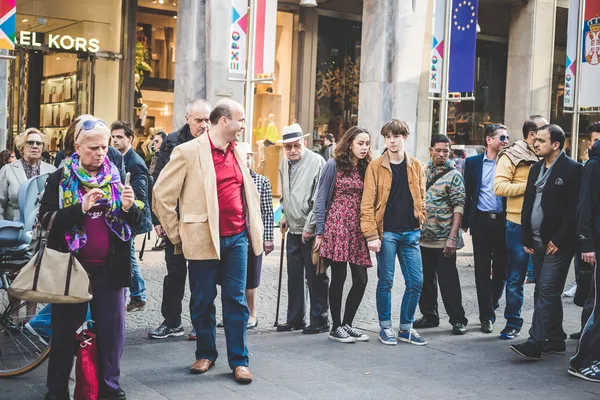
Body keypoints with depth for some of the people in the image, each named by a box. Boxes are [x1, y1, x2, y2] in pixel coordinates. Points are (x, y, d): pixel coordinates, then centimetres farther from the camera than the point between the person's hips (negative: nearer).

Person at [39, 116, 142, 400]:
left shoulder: (117, 178, 7)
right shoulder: (60, 179, 0)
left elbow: (135, 222, 9)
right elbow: (46, 219, -9)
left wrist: (129, 208, -14)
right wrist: (80, 208, -22)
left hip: (108, 267, 2)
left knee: (111, 329, 5)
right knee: (65, 330, 6)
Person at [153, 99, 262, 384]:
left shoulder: (238, 153, 10)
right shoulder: (189, 151, -8)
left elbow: (250, 193, 23)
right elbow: (162, 195, -7)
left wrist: (255, 229, 16)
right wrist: (177, 237, -2)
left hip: (238, 238, 4)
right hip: (205, 239, -4)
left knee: (236, 301, 6)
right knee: (203, 301, 9)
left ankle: (239, 360, 14)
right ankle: (205, 354, 26)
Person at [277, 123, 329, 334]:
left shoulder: (316, 162, -12)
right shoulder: (284, 164, 11)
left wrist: (310, 227, -16)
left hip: (311, 231, -7)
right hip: (293, 229, 7)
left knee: (315, 277, 0)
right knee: (294, 276, 12)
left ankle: (320, 320, 10)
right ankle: (295, 319, 22)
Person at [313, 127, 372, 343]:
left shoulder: (365, 168, 11)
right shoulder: (333, 165, -2)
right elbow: (320, 200, -3)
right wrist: (320, 232, -8)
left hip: (358, 228, 5)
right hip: (337, 226, -5)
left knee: (361, 280, 1)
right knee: (339, 277, -1)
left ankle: (347, 324, 17)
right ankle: (336, 327, 12)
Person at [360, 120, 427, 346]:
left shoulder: (416, 166, 9)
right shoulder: (376, 166, -2)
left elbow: (421, 197, 15)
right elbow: (367, 203, -6)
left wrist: (420, 220, 6)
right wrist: (371, 234, -12)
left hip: (410, 232, 4)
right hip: (386, 232, -3)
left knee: (416, 282, 4)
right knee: (386, 282, 4)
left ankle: (406, 328, 19)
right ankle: (385, 328, 18)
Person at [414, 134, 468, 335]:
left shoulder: (454, 175, -5)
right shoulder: (422, 171, 9)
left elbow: (459, 207, -10)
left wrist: (452, 237, -18)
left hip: (443, 239, -5)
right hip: (422, 236, 5)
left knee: (448, 280, -1)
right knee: (425, 279, 12)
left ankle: (458, 320, 9)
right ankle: (429, 316, 24)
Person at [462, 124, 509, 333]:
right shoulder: (473, 162, 5)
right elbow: (467, 193, 7)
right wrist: (465, 221, 4)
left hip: (503, 222, 0)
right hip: (481, 221, 0)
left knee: (501, 269, 8)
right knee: (482, 270, 1)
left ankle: (491, 306, 30)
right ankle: (487, 316, 8)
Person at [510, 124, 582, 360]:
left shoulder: (572, 170, -9)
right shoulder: (536, 169, 14)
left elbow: (575, 209, -14)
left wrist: (559, 240, -15)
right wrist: (527, 238, 9)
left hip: (558, 244, -8)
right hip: (537, 243, 8)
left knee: (547, 293, -10)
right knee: (545, 294, 12)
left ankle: (535, 342, -11)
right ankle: (555, 340, 22)